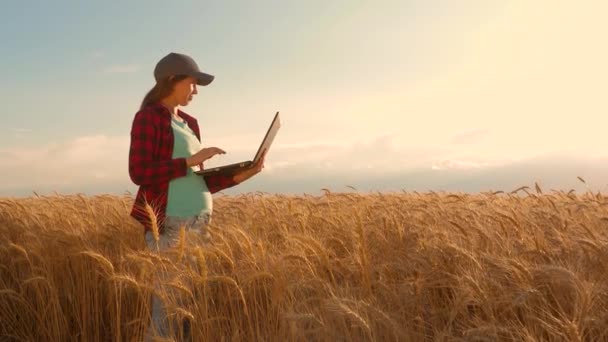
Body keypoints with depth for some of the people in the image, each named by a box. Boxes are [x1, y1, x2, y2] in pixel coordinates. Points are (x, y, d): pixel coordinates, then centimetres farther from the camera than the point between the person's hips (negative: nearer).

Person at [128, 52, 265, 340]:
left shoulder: (189, 123, 18)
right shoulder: (148, 117, -3)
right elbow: (139, 173, -14)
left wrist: (241, 176, 6)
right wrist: (191, 160, -16)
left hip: (198, 223, 7)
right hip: (169, 224, -7)